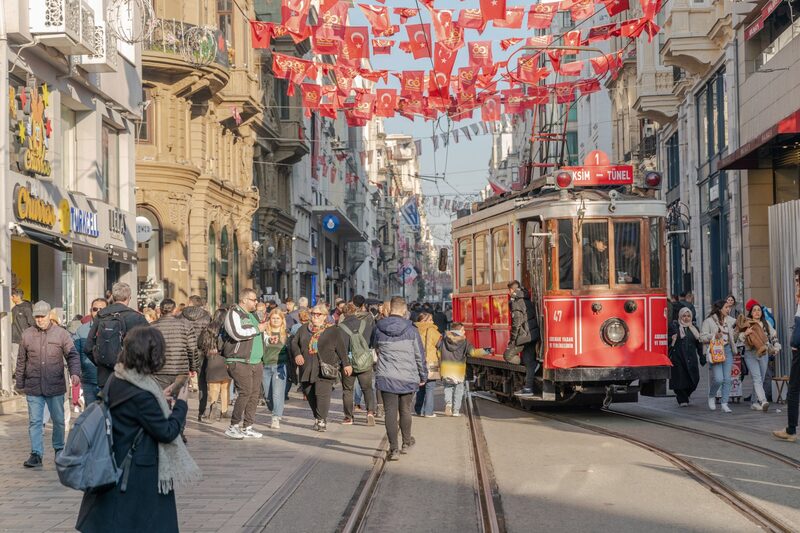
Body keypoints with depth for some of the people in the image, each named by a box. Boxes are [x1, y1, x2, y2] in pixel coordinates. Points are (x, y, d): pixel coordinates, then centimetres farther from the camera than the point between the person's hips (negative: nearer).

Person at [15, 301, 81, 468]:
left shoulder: (61, 334, -1)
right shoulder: (27, 335, 5)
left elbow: (72, 355, -4)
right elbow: (21, 361, 12)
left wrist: (75, 373, -22)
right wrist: (19, 383, 12)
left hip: (56, 387, -1)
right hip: (33, 388, 1)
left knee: (58, 420, 10)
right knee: (35, 421, -1)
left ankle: (59, 449, 27)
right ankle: (36, 454, 2)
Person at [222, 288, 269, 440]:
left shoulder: (252, 315, 21)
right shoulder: (234, 313, -6)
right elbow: (237, 334, -23)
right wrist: (257, 329, -13)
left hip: (256, 362, 8)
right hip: (240, 362, -8)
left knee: (255, 394, 3)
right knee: (245, 392, -15)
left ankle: (247, 427, 9)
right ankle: (233, 426, -7)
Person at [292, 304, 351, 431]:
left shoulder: (334, 331, 6)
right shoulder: (303, 330, 16)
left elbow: (342, 349, 5)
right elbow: (294, 343, 11)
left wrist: (346, 364, 2)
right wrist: (297, 354, -8)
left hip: (325, 369, -4)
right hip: (307, 369, 4)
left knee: (322, 393, -15)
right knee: (310, 395, 4)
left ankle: (322, 420, -9)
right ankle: (317, 417, 18)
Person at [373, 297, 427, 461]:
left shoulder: (379, 329, -3)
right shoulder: (411, 330, -6)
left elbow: (375, 347, 16)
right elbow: (419, 355, 0)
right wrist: (423, 375, 12)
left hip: (386, 377, 0)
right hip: (408, 377, 1)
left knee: (390, 412, 0)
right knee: (405, 410, 17)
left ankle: (394, 448, -6)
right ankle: (406, 442, 34)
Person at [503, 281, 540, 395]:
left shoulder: (516, 302, -10)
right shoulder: (527, 300, 17)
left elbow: (517, 322, -17)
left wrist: (513, 339, -14)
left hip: (524, 336, -9)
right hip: (533, 335, 9)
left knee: (508, 355, 1)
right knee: (529, 361, 10)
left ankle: (533, 365, -4)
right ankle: (528, 388, 10)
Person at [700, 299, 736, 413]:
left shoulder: (727, 321, 16)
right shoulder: (709, 321, -3)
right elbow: (702, 337, -6)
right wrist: (714, 336, -18)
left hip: (727, 350, 6)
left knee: (727, 379, -1)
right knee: (719, 379, -14)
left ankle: (724, 404, 6)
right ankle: (711, 397, 14)